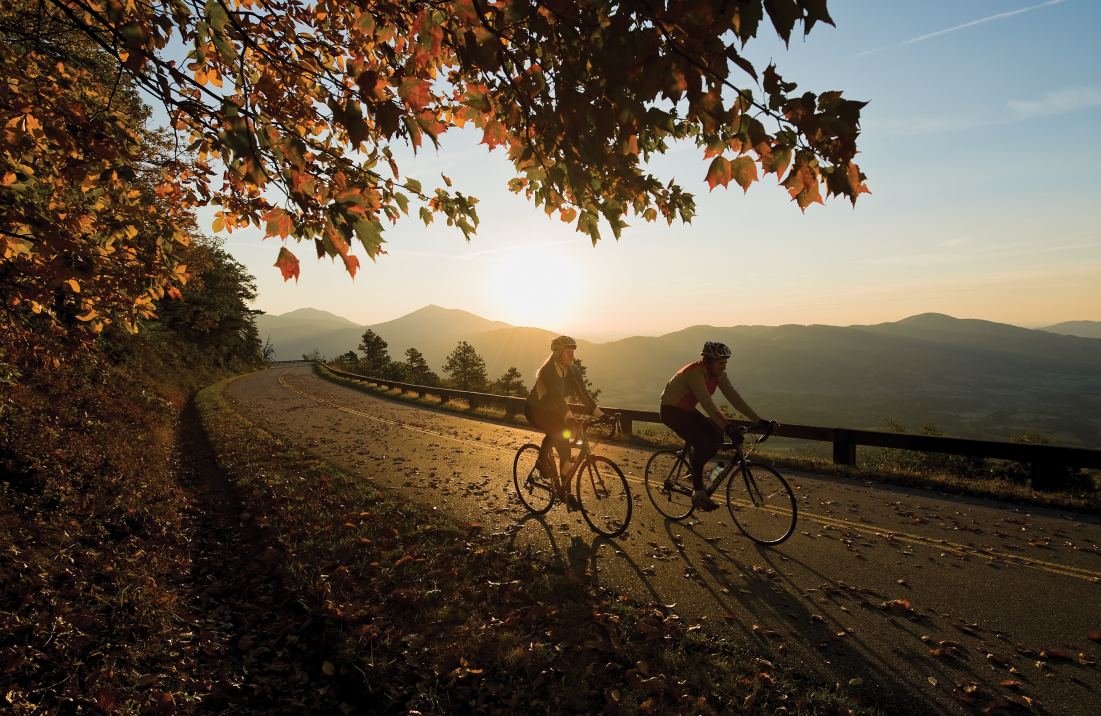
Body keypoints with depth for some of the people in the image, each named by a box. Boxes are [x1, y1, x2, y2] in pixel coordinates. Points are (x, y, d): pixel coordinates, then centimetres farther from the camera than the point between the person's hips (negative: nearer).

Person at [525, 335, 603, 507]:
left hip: (552, 410, 6)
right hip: (536, 409, -6)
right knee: (561, 434, -25)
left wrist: (599, 413, -23)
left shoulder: (573, 370, -6)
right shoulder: (548, 370, -26)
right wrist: (569, 416, -51)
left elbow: (583, 394, -12)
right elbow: (556, 395, -39)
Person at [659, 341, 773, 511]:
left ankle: (694, 467, 16)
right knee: (701, 444, -23)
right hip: (671, 410, -8)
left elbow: (734, 397, -10)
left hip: (688, 410, 8)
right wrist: (726, 426, -49)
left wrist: (758, 420, -17)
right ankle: (698, 494, -12)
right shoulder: (695, 373, -30)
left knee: (717, 439, -7)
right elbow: (707, 403, -40)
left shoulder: (718, 374, -6)